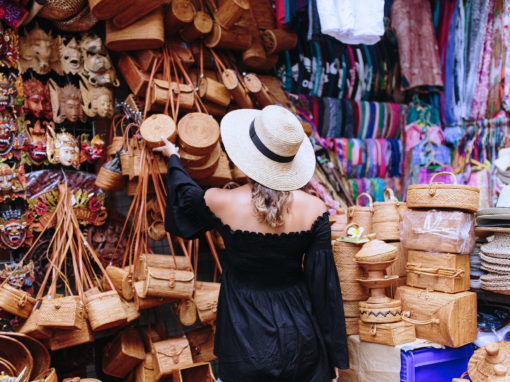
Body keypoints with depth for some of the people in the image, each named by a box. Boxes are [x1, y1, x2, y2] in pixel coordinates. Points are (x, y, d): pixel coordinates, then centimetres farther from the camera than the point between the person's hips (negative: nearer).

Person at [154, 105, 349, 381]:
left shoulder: (221, 203, -16)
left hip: (245, 337, 0)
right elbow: (324, 283, -8)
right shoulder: (314, 210, -14)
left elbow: (185, 193, 9)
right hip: (300, 337, 1)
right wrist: (333, 353, 4)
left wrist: (173, 158, 30)